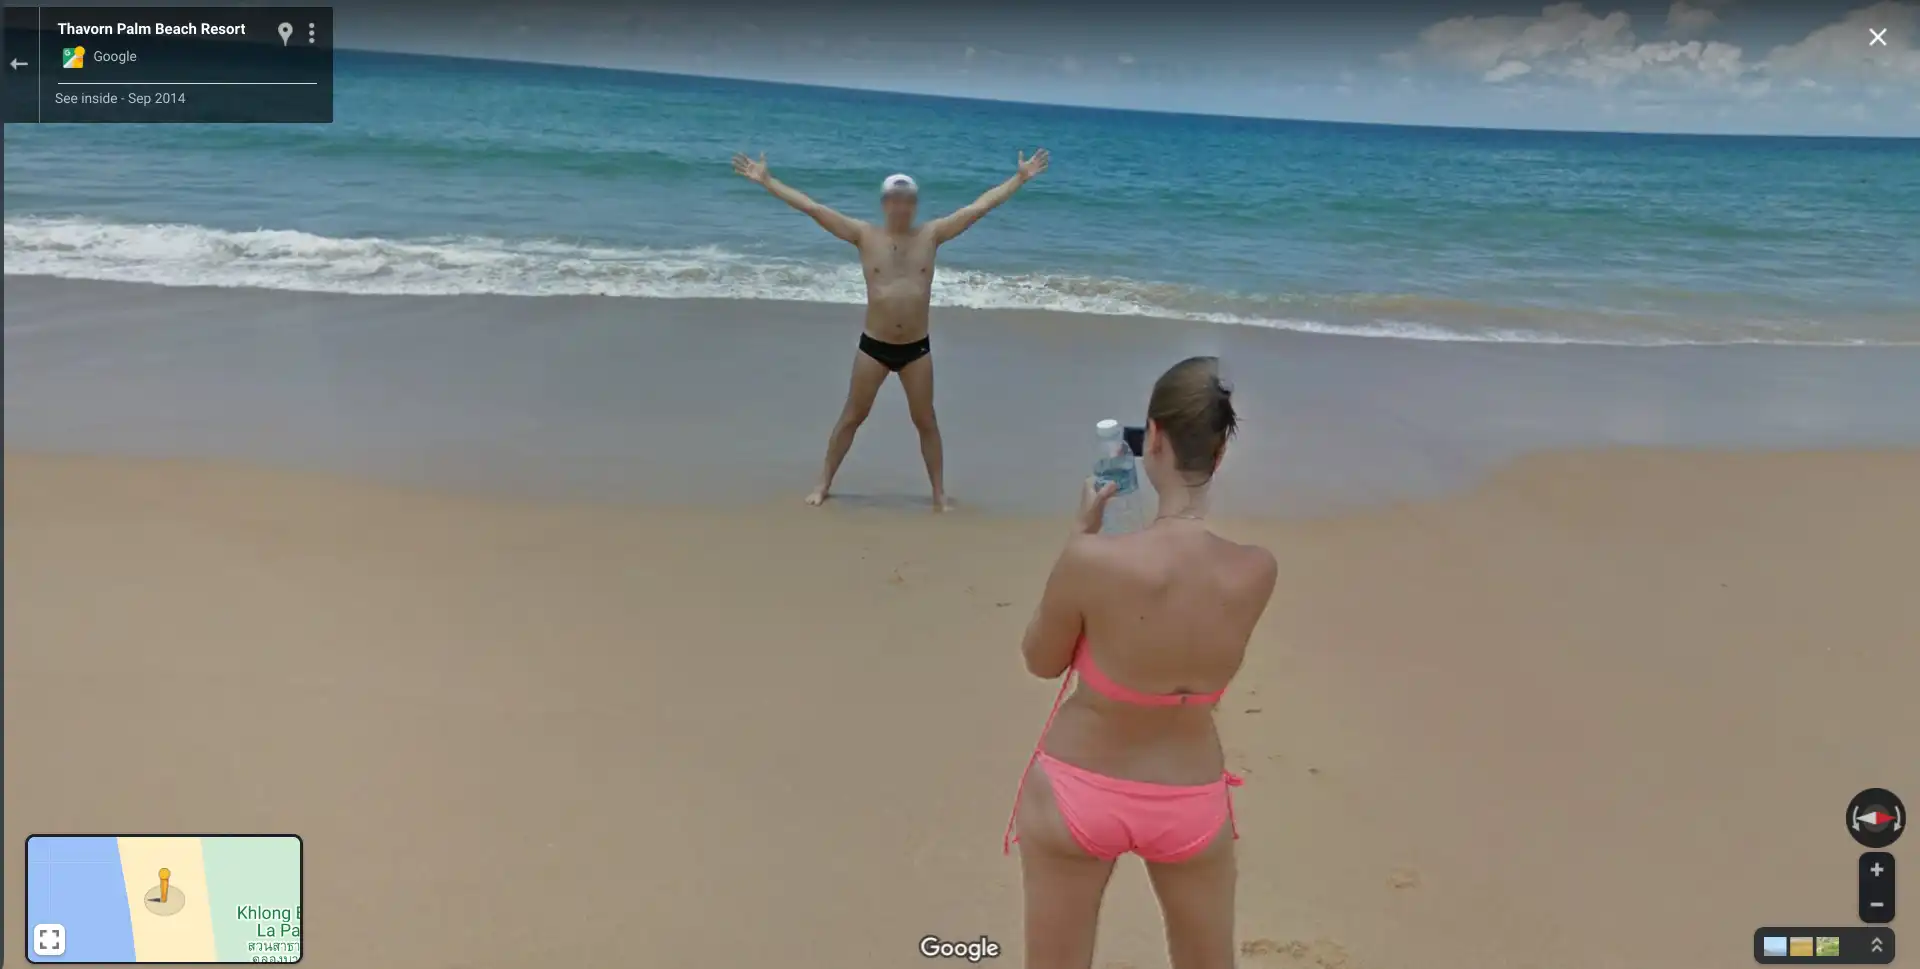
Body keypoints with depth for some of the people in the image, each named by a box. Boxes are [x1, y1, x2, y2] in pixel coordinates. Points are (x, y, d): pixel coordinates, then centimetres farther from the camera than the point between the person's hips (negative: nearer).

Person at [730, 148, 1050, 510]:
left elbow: (980, 206, 0)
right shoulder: (865, 236, -4)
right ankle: (823, 484, 21)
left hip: (917, 348, 1)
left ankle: (939, 493, 18)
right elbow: (812, 207, -6)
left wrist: (1020, 178, 0)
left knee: (925, 421, 9)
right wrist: (766, 180, -9)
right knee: (852, 416, 9)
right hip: (873, 346, -1)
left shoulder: (931, 235, 0)